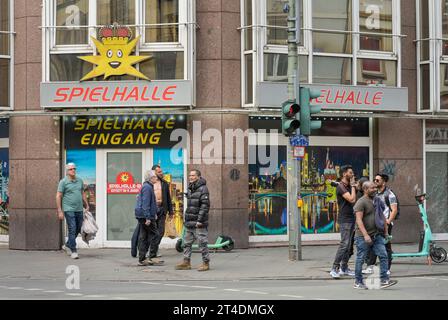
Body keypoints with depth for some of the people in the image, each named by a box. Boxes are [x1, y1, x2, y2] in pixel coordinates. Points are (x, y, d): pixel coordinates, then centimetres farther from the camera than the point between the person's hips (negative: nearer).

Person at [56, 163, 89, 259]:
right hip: (69, 210, -6)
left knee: (78, 229, 11)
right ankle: (74, 251, -5)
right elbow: (58, 196, -5)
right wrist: (60, 211, -11)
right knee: (72, 230, -9)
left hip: (79, 210, 6)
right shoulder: (63, 182, -4)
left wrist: (87, 206, 19)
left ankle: (67, 245, 30)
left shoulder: (80, 180, 12)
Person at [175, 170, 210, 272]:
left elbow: (205, 206, -17)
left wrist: (200, 220, -20)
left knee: (202, 243, -3)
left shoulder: (203, 189, -11)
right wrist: (185, 217, 18)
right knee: (187, 242, 10)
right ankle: (186, 262, 16)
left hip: (199, 223, -9)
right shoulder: (190, 189, 15)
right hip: (189, 222, 9)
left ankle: (206, 263, 4)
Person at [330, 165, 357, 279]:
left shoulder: (349, 186, 16)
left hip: (351, 219, 9)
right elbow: (352, 199, -20)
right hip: (345, 219, -9)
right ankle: (335, 269, -12)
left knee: (348, 245, 10)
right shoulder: (341, 187, -12)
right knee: (344, 244, -13)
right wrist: (353, 185, -13)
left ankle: (344, 268, 15)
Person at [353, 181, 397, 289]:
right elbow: (359, 220, -18)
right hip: (363, 237, -7)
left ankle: (384, 280, -3)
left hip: (377, 235, 7)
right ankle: (358, 282, 11)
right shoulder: (361, 202, -10)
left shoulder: (377, 201, 15)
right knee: (360, 259, 1)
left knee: (383, 256, -4)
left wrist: (386, 231, 19)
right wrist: (365, 235, -26)